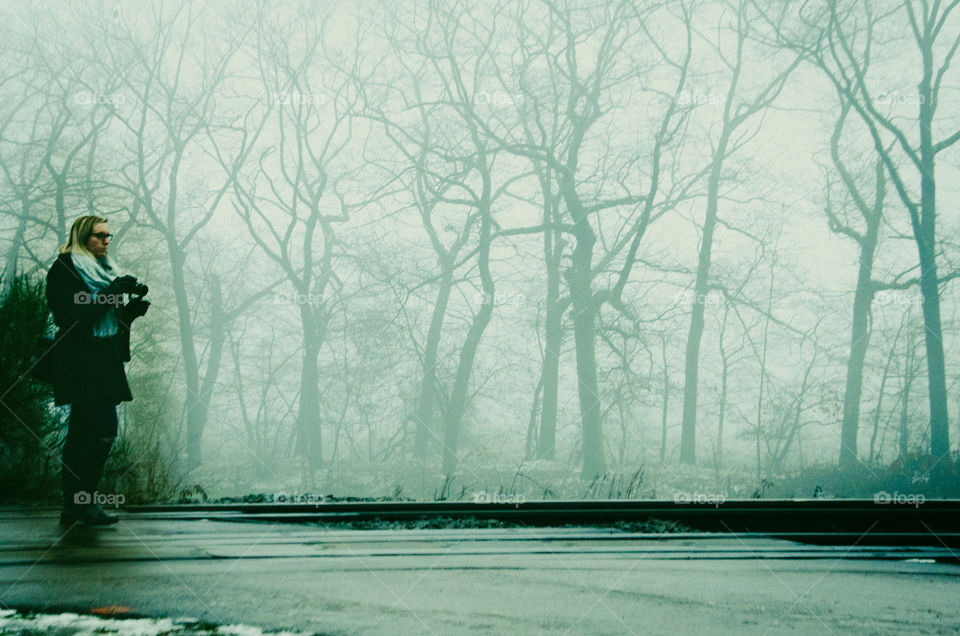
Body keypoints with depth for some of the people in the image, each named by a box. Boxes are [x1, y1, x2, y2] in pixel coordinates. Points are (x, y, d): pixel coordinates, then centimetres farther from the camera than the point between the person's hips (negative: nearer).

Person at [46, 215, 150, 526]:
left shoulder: (103, 270, 20)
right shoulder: (64, 269, -5)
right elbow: (71, 316, -16)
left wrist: (133, 308, 3)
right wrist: (109, 294, -18)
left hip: (103, 361, 9)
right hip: (82, 360, -8)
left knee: (82, 433, 8)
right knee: (104, 427, -15)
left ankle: (73, 507, 11)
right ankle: (85, 501, -9)